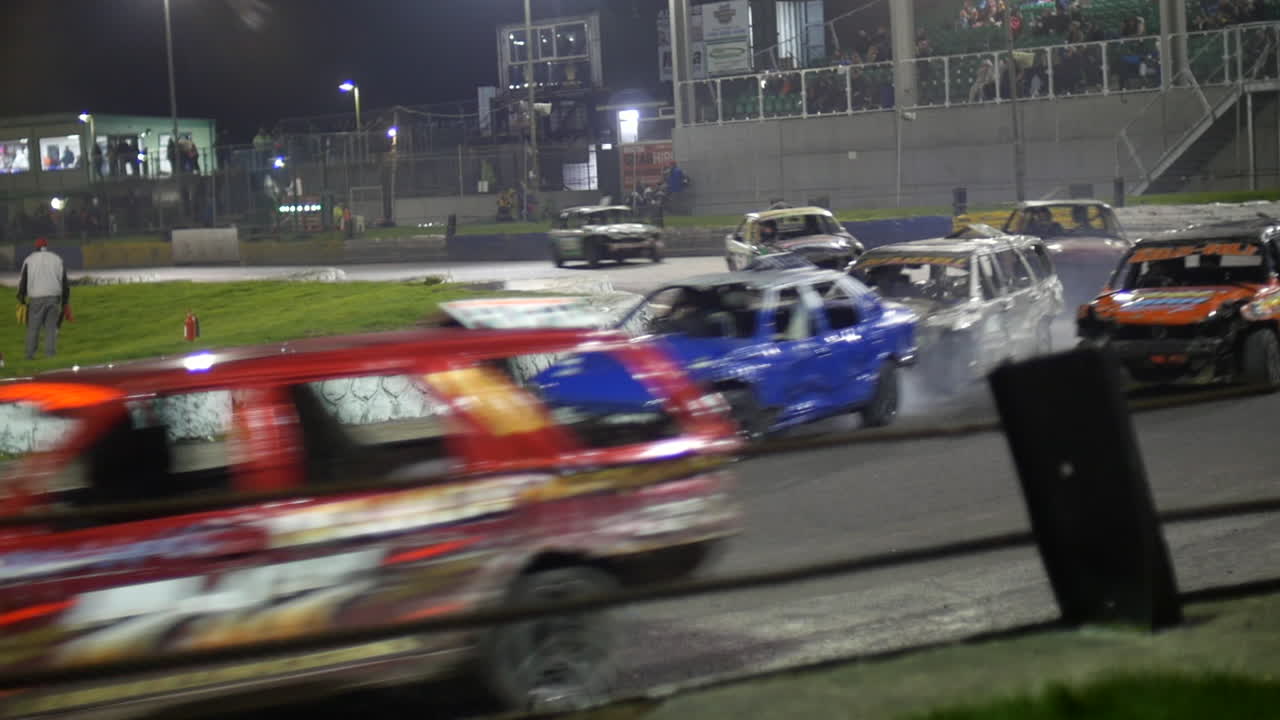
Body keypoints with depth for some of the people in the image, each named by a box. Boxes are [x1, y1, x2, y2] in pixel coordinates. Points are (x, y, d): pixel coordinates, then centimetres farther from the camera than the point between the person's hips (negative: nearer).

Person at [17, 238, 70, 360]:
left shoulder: (29, 260, 5)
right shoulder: (57, 259, 11)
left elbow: (23, 281, 2)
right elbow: (65, 282, 9)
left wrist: (21, 300, 7)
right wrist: (65, 302, 14)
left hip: (36, 298, -2)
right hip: (54, 298, 2)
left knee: (33, 327, 4)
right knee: (51, 327, 5)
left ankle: (30, 354, 2)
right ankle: (50, 354, -2)